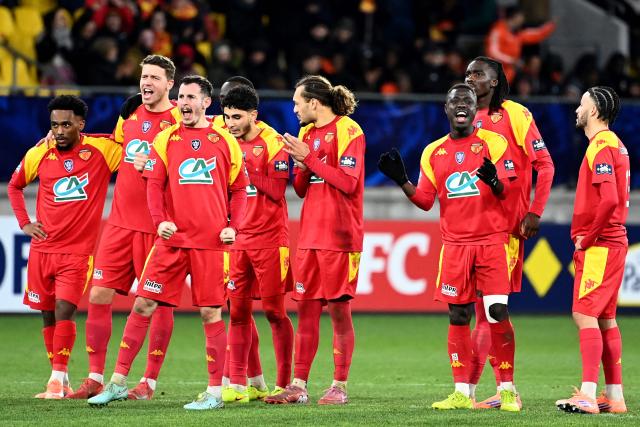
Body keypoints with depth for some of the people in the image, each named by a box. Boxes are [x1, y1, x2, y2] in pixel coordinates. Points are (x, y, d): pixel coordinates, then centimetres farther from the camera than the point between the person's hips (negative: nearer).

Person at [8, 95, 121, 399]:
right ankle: (60, 380, 19)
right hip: (42, 249, 4)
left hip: (78, 251, -4)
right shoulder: (38, 154, 3)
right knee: (48, 316, 8)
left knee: (64, 311, -16)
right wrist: (24, 223, 11)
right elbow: (14, 185, 21)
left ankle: (57, 380, -10)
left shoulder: (101, 150, -6)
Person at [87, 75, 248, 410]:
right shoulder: (165, 139, 7)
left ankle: (214, 392, 7)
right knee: (142, 305, -1)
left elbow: (239, 187, 9)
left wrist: (233, 226, -4)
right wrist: (160, 220, -14)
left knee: (211, 313, -1)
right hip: (171, 238, 1)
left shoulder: (224, 141, 5)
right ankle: (118, 382, 5)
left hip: (211, 242, -1)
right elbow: (154, 184, 2)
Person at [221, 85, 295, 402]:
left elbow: (277, 190, -14)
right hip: (238, 239, 5)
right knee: (238, 310, 2)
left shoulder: (272, 143, -7)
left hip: (269, 239, -5)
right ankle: (238, 384, 4)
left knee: (273, 310, -2)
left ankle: (284, 384, 5)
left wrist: (247, 168, -17)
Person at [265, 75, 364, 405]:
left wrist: (309, 158, -13)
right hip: (310, 235, 7)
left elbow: (348, 182, -16)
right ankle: (299, 385, 7)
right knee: (306, 307, 5)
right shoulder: (307, 133, 16)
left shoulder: (347, 130, -7)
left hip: (340, 236, -7)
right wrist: (300, 164, -3)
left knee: (338, 309, -3)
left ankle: (340, 386, 3)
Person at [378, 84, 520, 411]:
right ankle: (462, 393, 6)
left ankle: (507, 390, -2)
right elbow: (425, 200, 11)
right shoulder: (433, 152, 12)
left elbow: (505, 190, -5)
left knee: (498, 312, -9)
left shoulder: (493, 142, 2)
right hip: (454, 244, 3)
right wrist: (401, 180, -5)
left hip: (491, 240, -3)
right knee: (458, 316, 1)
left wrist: (494, 181, -27)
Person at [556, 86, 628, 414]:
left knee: (585, 315, -12)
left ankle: (588, 395, -16)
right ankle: (614, 396, 12)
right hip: (612, 243, 10)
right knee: (605, 319, 11)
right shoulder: (614, 144, 16)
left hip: (599, 246, -10)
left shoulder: (601, 146, -14)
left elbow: (609, 199, -25)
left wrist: (587, 238, -16)